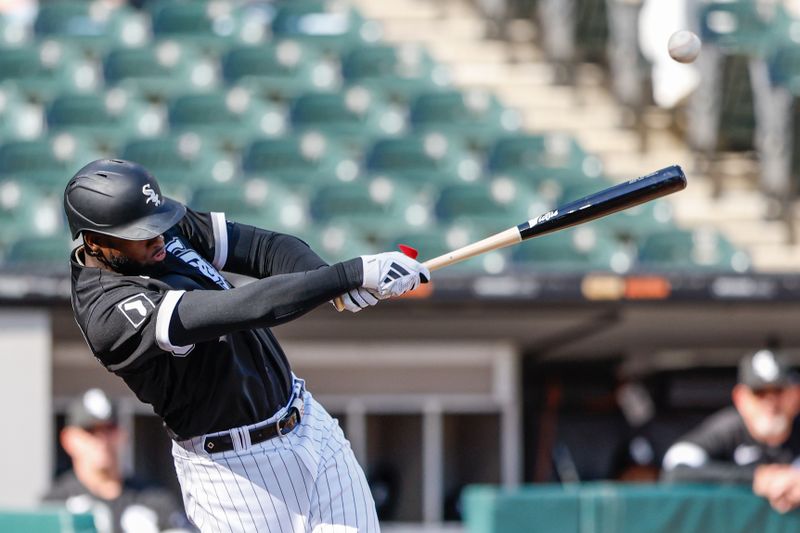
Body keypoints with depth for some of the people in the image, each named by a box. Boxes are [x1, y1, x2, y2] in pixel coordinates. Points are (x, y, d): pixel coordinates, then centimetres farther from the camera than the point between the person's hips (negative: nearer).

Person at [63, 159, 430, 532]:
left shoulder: (166, 227, -3)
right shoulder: (112, 315, -28)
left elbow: (265, 247, -5)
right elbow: (240, 309, -35)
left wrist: (345, 286, -26)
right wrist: (355, 273, -39)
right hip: (234, 469, -8)